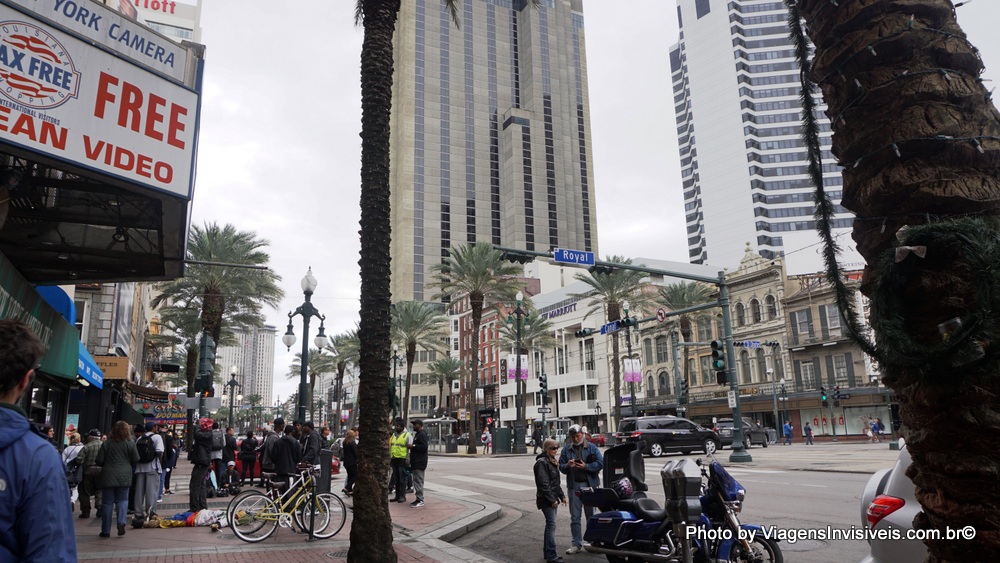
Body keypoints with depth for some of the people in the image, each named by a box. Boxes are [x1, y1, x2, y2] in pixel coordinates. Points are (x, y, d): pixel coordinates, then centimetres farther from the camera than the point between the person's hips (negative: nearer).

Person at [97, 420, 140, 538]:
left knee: (107, 502, 7)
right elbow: (136, 460, 2)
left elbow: (99, 461, -2)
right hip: (124, 475, 0)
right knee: (122, 499, 12)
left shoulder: (107, 444, -2)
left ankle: (106, 530, 10)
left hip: (108, 476, 0)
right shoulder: (130, 443, -3)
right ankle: (121, 521, -11)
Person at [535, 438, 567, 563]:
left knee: (550, 525, 13)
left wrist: (561, 496, 17)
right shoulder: (542, 463, -15)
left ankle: (547, 553, 21)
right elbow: (543, 484, -19)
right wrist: (552, 500, -19)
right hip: (546, 500, -9)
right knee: (551, 526, -11)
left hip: (553, 498, 9)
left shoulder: (552, 461, 15)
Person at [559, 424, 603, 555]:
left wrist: (586, 466, -18)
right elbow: (561, 466, 6)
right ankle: (577, 544, 13)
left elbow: (600, 463, -7)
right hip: (573, 486, 3)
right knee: (574, 517, 6)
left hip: (589, 485, -2)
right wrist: (567, 465, -16)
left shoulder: (591, 447, 1)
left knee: (591, 515, 6)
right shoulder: (566, 449, 8)